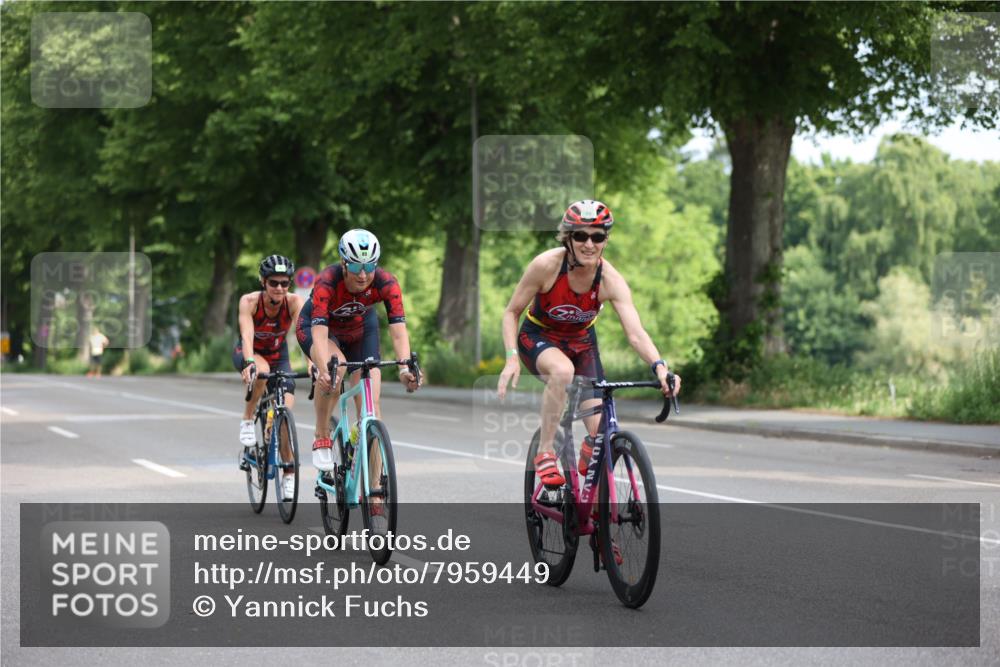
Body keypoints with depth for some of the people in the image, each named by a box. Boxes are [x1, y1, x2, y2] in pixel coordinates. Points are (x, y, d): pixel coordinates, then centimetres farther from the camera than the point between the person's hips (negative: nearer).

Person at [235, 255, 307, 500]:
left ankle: (288, 474, 2)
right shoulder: (249, 301, -29)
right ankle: (247, 420, -16)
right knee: (261, 371, -39)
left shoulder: (295, 302, -26)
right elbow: (247, 335, -41)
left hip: (279, 356, 2)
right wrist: (250, 363, -60)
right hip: (248, 354, -2)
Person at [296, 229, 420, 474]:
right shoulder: (327, 282, -37)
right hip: (316, 326, -2)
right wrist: (324, 370, -63)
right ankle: (322, 438, -17)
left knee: (371, 404, -12)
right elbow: (319, 333, -46)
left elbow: (398, 330, -37)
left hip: (361, 329, 2)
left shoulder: (386, 283, -31)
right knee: (335, 366, -37)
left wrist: (405, 368, -54)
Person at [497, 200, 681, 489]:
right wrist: (512, 358, -29)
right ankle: (545, 452, -24)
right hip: (538, 338, -2)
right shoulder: (546, 265, -27)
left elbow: (636, 333, -33)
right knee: (562, 370, -40)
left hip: (581, 343, 2)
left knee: (600, 428, -14)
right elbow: (511, 313, -15)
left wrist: (659, 367, -51)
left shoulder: (611, 280, -24)